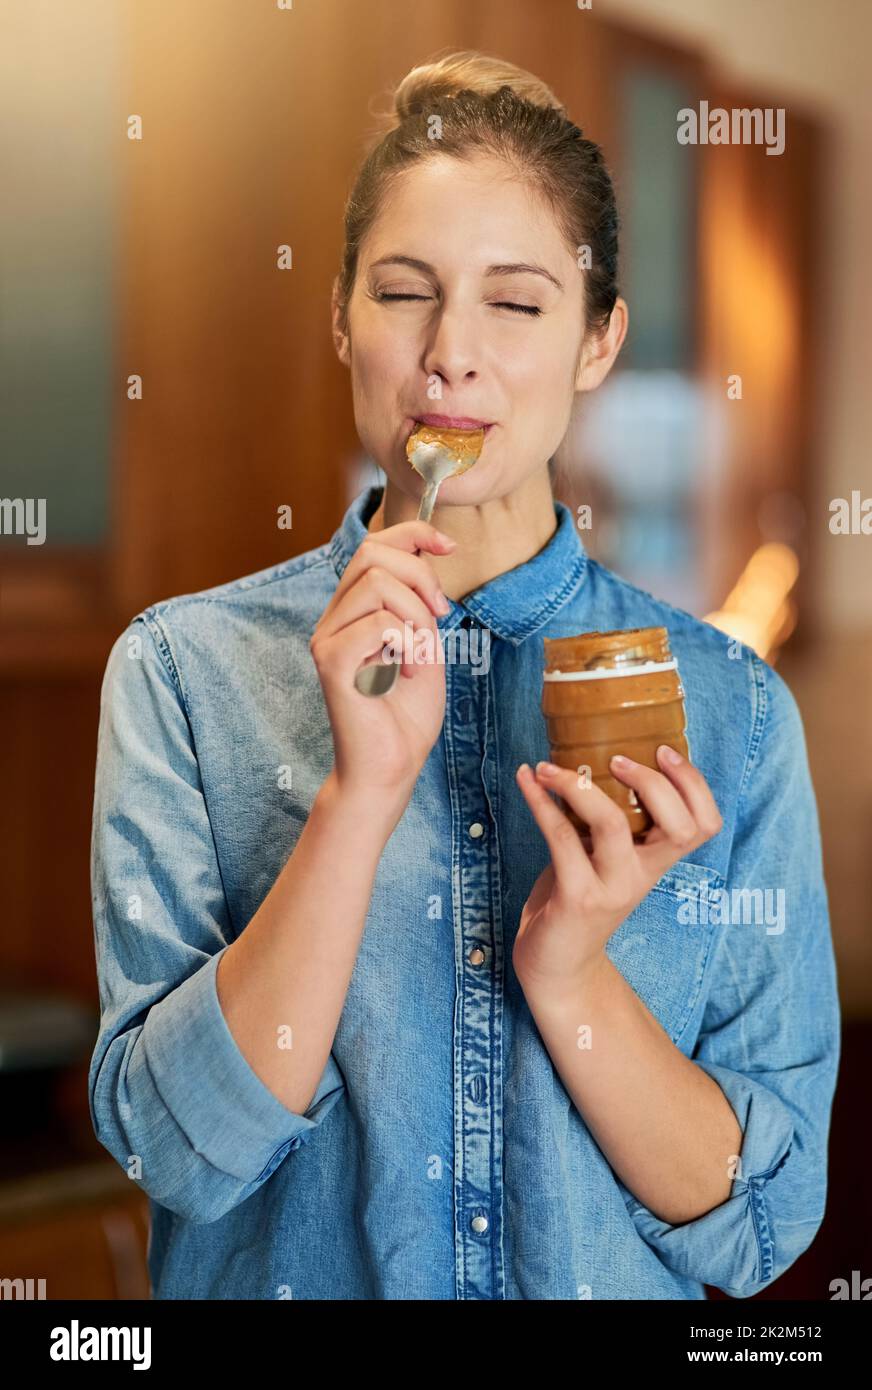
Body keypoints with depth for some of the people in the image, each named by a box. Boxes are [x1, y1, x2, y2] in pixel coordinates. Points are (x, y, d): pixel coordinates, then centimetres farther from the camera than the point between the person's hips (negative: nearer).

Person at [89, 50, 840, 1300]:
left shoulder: (728, 706, -6)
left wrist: (571, 970, -19)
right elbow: (178, 1149, -14)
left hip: (611, 1287, 1)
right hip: (287, 1282, 0)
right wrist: (364, 790, -23)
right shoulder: (187, 668, -8)